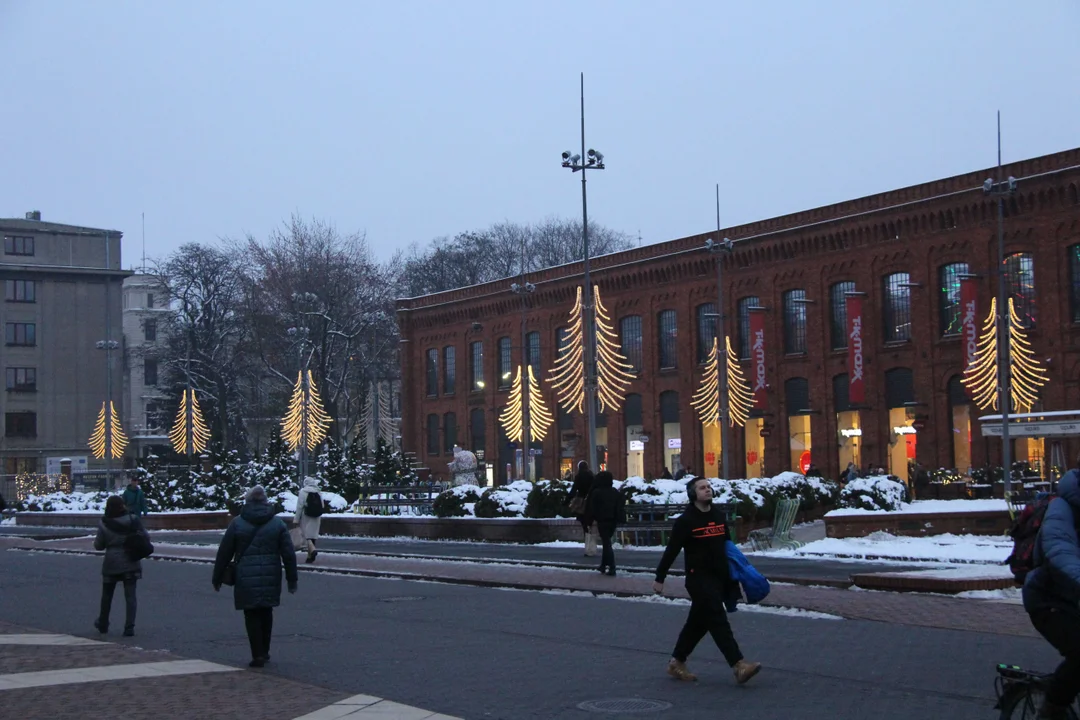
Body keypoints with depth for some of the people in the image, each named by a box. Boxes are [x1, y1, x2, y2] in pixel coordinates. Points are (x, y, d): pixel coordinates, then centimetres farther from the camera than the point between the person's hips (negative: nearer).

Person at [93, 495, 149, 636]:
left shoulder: (104, 524, -10)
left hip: (111, 564, 0)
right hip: (130, 563, 0)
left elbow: (98, 545, -3)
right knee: (130, 596, 1)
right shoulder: (133, 520, -7)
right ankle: (129, 627, -8)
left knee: (107, 595, 18)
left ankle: (103, 624, 33)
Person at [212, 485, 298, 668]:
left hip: (246, 579, -3)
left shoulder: (237, 523, -2)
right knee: (266, 613, 18)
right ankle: (264, 652, 25)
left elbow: (224, 553, 1)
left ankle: (258, 655, -2)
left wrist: (217, 579, 10)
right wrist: (292, 580, 9)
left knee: (252, 616, 3)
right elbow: (289, 554, 3)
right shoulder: (278, 523, 4)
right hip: (270, 578, 3)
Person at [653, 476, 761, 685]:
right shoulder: (686, 520, -9)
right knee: (718, 621, -13)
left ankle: (677, 663, 25)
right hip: (699, 579, -7)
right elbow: (671, 551, -9)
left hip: (718, 578, 7)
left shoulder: (719, 516, 11)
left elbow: (727, 548, 20)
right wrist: (660, 578, -8)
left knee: (698, 623, 13)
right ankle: (738, 665, -18)